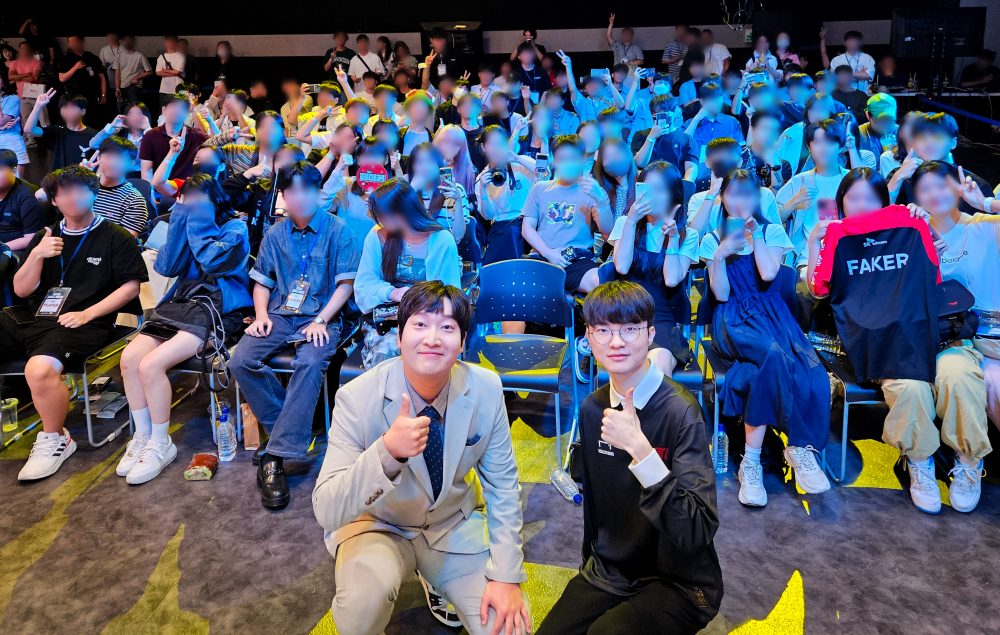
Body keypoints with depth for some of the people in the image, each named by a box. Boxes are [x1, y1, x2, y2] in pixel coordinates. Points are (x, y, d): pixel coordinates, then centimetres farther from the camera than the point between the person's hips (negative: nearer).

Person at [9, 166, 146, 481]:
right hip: (33, 322, 6)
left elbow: (131, 286, -2)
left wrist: (87, 314, -11)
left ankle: (54, 440, -10)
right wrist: (36, 255, -2)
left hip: (83, 326, -6)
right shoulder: (45, 237, 22)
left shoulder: (115, 238, 6)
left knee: (40, 369, -35)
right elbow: (21, 290, 16)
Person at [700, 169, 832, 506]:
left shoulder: (772, 231, 15)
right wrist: (720, 255, -9)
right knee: (774, 354, -36)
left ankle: (751, 461, -29)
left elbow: (768, 274, -5)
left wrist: (755, 234, -3)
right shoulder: (713, 239, 15)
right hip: (734, 319, -1)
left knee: (812, 374, -30)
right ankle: (802, 448, -23)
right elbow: (721, 295, 4)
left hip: (771, 313, 2)